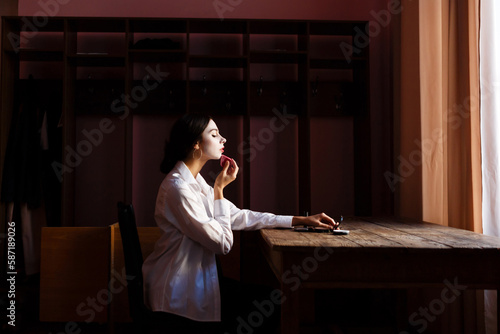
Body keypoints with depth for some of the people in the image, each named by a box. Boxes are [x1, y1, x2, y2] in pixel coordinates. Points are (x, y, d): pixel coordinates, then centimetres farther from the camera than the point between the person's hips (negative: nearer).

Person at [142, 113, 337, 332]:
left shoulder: (195, 181, 6)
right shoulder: (179, 188, -25)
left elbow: (238, 217, 6)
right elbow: (223, 243, -22)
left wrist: (300, 220, 4)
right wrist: (219, 189, -16)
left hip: (192, 279, 8)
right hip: (179, 292, -8)